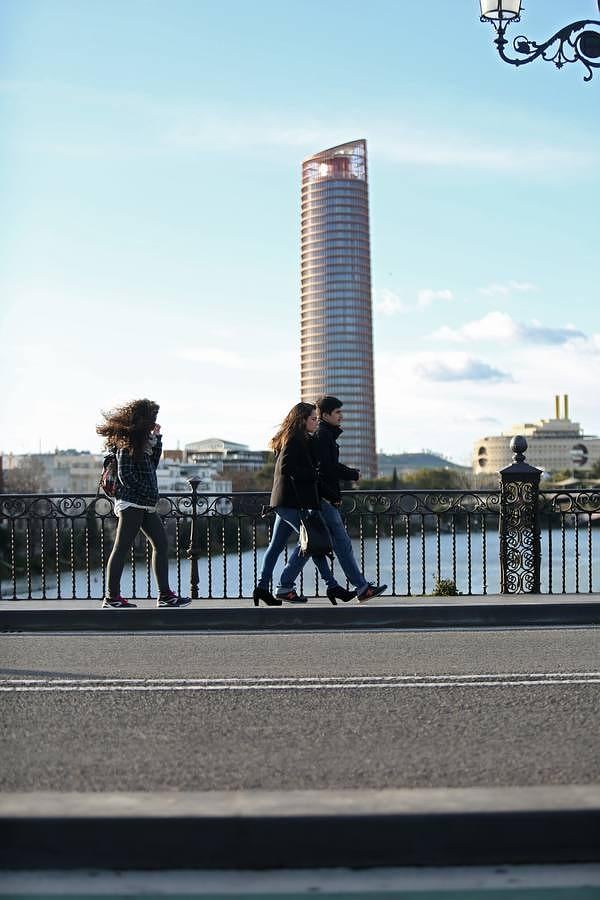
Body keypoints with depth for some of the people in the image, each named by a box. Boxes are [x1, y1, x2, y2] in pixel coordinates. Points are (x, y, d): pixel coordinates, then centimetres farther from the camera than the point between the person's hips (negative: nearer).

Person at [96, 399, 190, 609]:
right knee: (122, 548, -5)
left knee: (161, 544, 8)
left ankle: (165, 595, 8)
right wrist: (147, 492, -13)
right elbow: (125, 475, -17)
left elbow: (152, 464, 19)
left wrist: (156, 438, 11)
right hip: (132, 503, -10)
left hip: (146, 505, 10)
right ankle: (112, 597, -1)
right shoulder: (127, 443, -12)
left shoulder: (142, 440, 15)